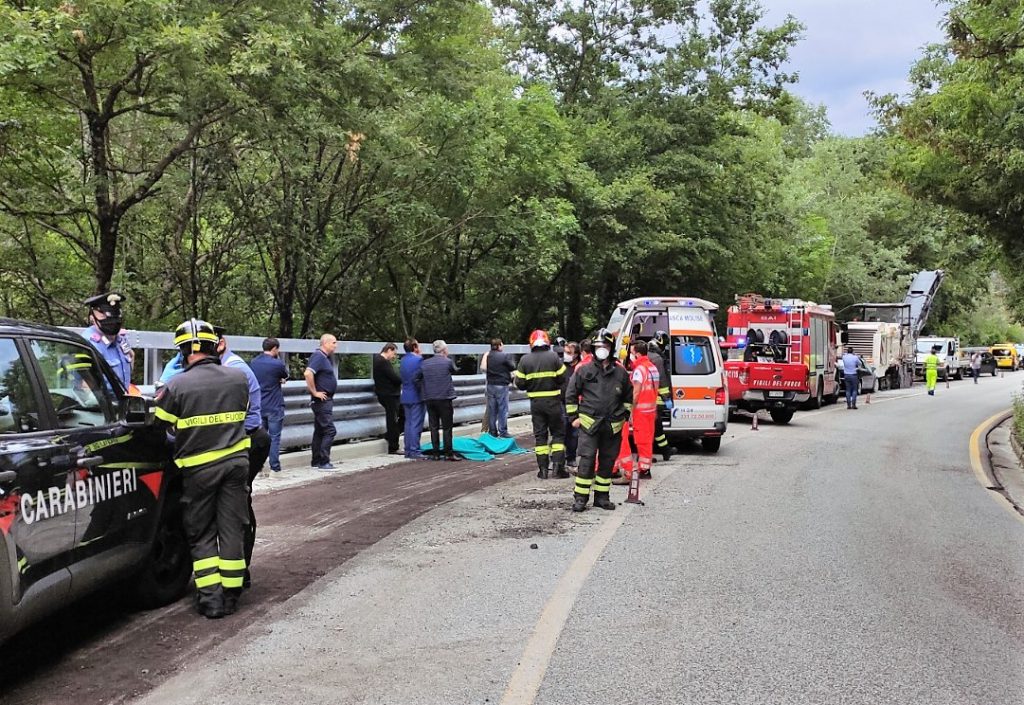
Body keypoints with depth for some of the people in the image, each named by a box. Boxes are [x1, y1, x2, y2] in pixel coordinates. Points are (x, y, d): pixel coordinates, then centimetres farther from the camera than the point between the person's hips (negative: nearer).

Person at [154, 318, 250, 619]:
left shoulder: (176, 385, -12)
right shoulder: (239, 377, -1)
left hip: (198, 467, -2)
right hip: (236, 460, 3)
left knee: (201, 533, 10)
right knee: (232, 529, 10)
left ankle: (210, 597, 4)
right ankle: (231, 594, 13)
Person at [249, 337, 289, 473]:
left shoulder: (253, 362, 4)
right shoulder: (277, 364, -14)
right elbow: (286, 375, 6)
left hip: (258, 406, 5)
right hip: (274, 407, -5)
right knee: (274, 437, 2)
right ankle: (275, 466, 2)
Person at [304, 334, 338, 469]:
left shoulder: (326, 357, 14)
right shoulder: (318, 356, -16)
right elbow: (307, 373, -30)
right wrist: (314, 392, -23)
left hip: (326, 400, 10)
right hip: (322, 400, -10)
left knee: (319, 431, 13)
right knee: (330, 430, -10)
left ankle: (316, 461, 19)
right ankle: (323, 462, -7)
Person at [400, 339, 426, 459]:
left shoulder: (403, 360, 11)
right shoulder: (418, 359, -14)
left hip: (406, 396, 8)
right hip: (417, 396, -8)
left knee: (408, 423, 11)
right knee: (416, 424, -5)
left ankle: (408, 450, 14)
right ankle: (414, 451, -5)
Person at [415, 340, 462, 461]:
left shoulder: (424, 363, 3)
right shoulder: (448, 362, -8)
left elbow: (417, 378, 5)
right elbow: (453, 370, 10)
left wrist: (424, 391, 16)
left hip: (429, 399, 4)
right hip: (444, 398, -4)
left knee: (433, 427, 9)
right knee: (447, 427, 2)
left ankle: (435, 453, 10)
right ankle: (449, 453, 1)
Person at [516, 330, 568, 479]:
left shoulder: (525, 360, -2)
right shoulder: (554, 357, -8)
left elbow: (519, 383, -2)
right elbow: (563, 378, -9)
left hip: (535, 402, 2)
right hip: (553, 401, -2)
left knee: (540, 435, 9)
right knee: (558, 433, 9)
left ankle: (543, 468, 7)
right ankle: (557, 464, -3)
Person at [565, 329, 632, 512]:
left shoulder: (621, 372, 8)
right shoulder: (584, 370, 1)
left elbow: (629, 396, 21)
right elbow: (571, 394, 6)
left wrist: (624, 415, 13)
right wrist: (574, 416, 3)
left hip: (613, 426, 3)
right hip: (589, 424, -3)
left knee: (607, 462, 9)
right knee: (587, 461, -9)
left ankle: (601, 496, 20)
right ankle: (580, 497, -3)